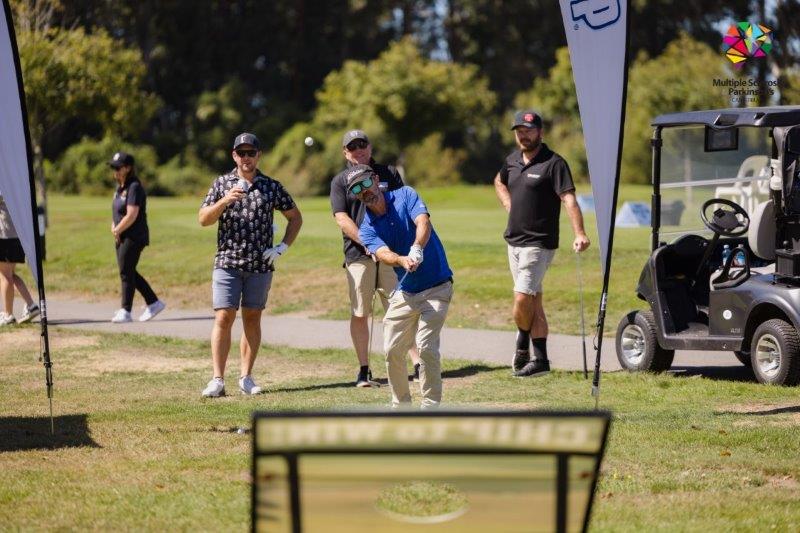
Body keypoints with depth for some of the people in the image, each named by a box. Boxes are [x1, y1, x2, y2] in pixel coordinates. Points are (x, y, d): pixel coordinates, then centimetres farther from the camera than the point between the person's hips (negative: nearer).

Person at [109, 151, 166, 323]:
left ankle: (125, 311, -1)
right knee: (129, 272, 12)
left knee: (126, 272, -7)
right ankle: (154, 303, 20)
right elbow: (116, 212, 22)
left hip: (135, 237, -10)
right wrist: (114, 227, 4)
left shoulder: (134, 188, -16)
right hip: (122, 237, 10)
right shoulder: (120, 187, 13)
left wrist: (117, 230, -11)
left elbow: (131, 216, -22)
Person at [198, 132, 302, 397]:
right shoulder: (222, 183, 6)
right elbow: (203, 219, -2)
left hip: (260, 265, 1)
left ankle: (246, 377, 11)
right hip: (227, 263, -1)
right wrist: (225, 200, -18)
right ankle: (217, 380, -9)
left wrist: (282, 248, 3)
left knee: (252, 319, 6)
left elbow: (295, 217, 15)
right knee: (224, 318, -8)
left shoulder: (271, 186, 6)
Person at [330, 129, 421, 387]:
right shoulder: (340, 181, 9)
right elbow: (342, 219, -1)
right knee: (359, 314, -1)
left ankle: (418, 364, -4)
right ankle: (364, 370, 7)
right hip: (358, 255, -1)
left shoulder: (389, 174, 14)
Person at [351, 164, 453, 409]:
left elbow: (423, 223, -22)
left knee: (426, 346, -17)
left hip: (436, 288, -4)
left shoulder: (405, 196, -4)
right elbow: (383, 254, -19)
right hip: (404, 293, 4)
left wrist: (417, 250, -43)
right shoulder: (367, 228, 1)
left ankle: (431, 407, -9)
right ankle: (401, 405, 24)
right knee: (392, 350, 4)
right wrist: (402, 260, -42)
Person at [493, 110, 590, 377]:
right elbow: (499, 182, 32)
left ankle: (522, 344, 10)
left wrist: (579, 234, -35)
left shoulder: (553, 163, -12)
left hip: (539, 243, -7)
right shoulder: (513, 160, 10)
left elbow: (568, 198, -22)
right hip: (514, 240, 7)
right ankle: (540, 359, 12)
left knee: (523, 298, -14)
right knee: (533, 300, 9)